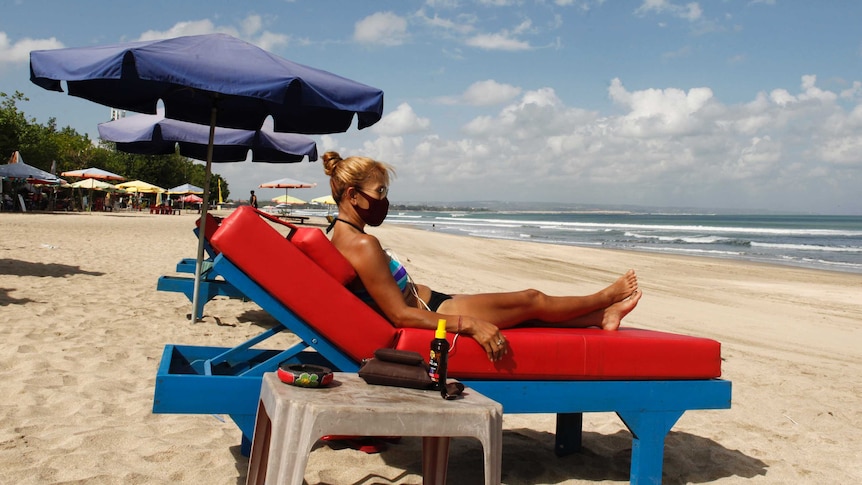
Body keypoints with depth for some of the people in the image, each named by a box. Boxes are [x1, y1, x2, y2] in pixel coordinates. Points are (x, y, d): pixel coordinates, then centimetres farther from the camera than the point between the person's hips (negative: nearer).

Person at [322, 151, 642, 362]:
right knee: (532, 300, 7)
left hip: (428, 306, 10)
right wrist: (470, 324, -27)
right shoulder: (363, 245, -27)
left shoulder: (343, 235, 5)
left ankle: (601, 317, 33)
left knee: (526, 310, 19)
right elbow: (400, 315, -29)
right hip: (432, 314, -9)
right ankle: (606, 299, 31)